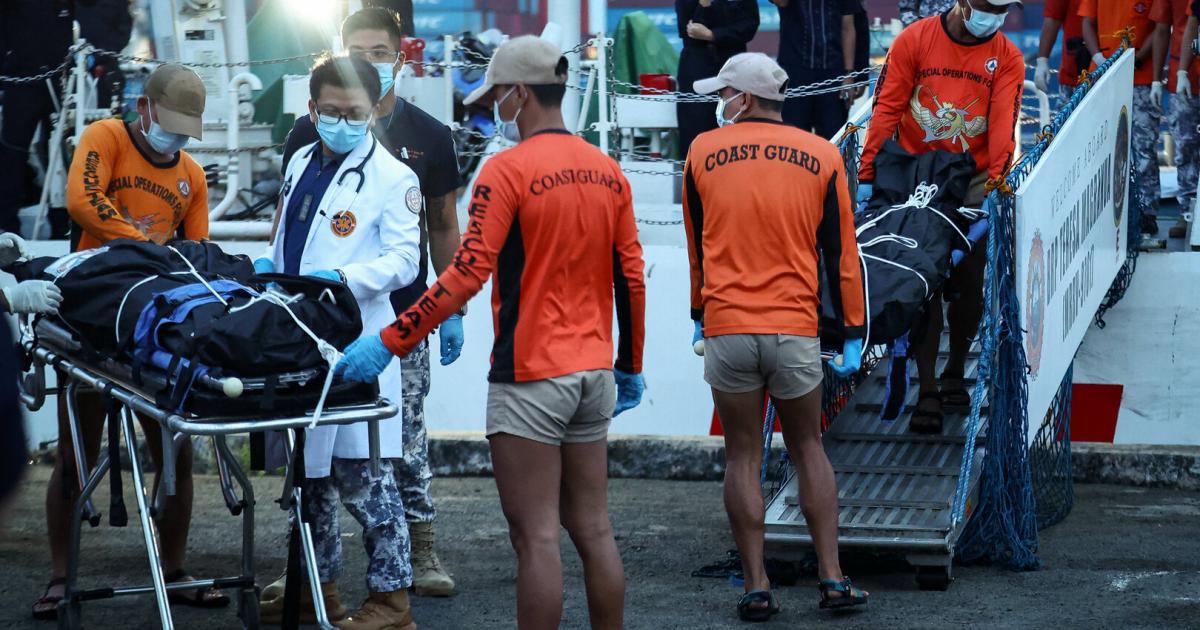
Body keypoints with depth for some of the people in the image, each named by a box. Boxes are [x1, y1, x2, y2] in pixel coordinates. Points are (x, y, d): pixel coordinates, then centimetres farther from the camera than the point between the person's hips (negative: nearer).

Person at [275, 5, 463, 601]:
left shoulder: (428, 136, 5)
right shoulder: (312, 132, 4)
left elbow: (443, 228, 10)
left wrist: (452, 311, 6)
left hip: (402, 316, 0)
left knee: (406, 438, 3)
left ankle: (421, 551, 14)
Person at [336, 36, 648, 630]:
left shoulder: (509, 169, -11)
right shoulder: (607, 171, 9)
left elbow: (467, 272, -18)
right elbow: (630, 276, 10)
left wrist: (388, 342, -16)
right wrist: (630, 366, 20)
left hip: (530, 374, -7)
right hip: (594, 370, 7)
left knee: (536, 537, -4)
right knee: (593, 528, 12)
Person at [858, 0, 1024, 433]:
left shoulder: (1007, 59, -2)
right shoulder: (914, 40, -5)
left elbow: (1003, 124, -12)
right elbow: (887, 108, -6)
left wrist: (996, 186, -24)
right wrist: (868, 175, -10)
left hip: (972, 185, 1)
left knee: (968, 283, 6)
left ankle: (955, 375, 25)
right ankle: (927, 393, -4)